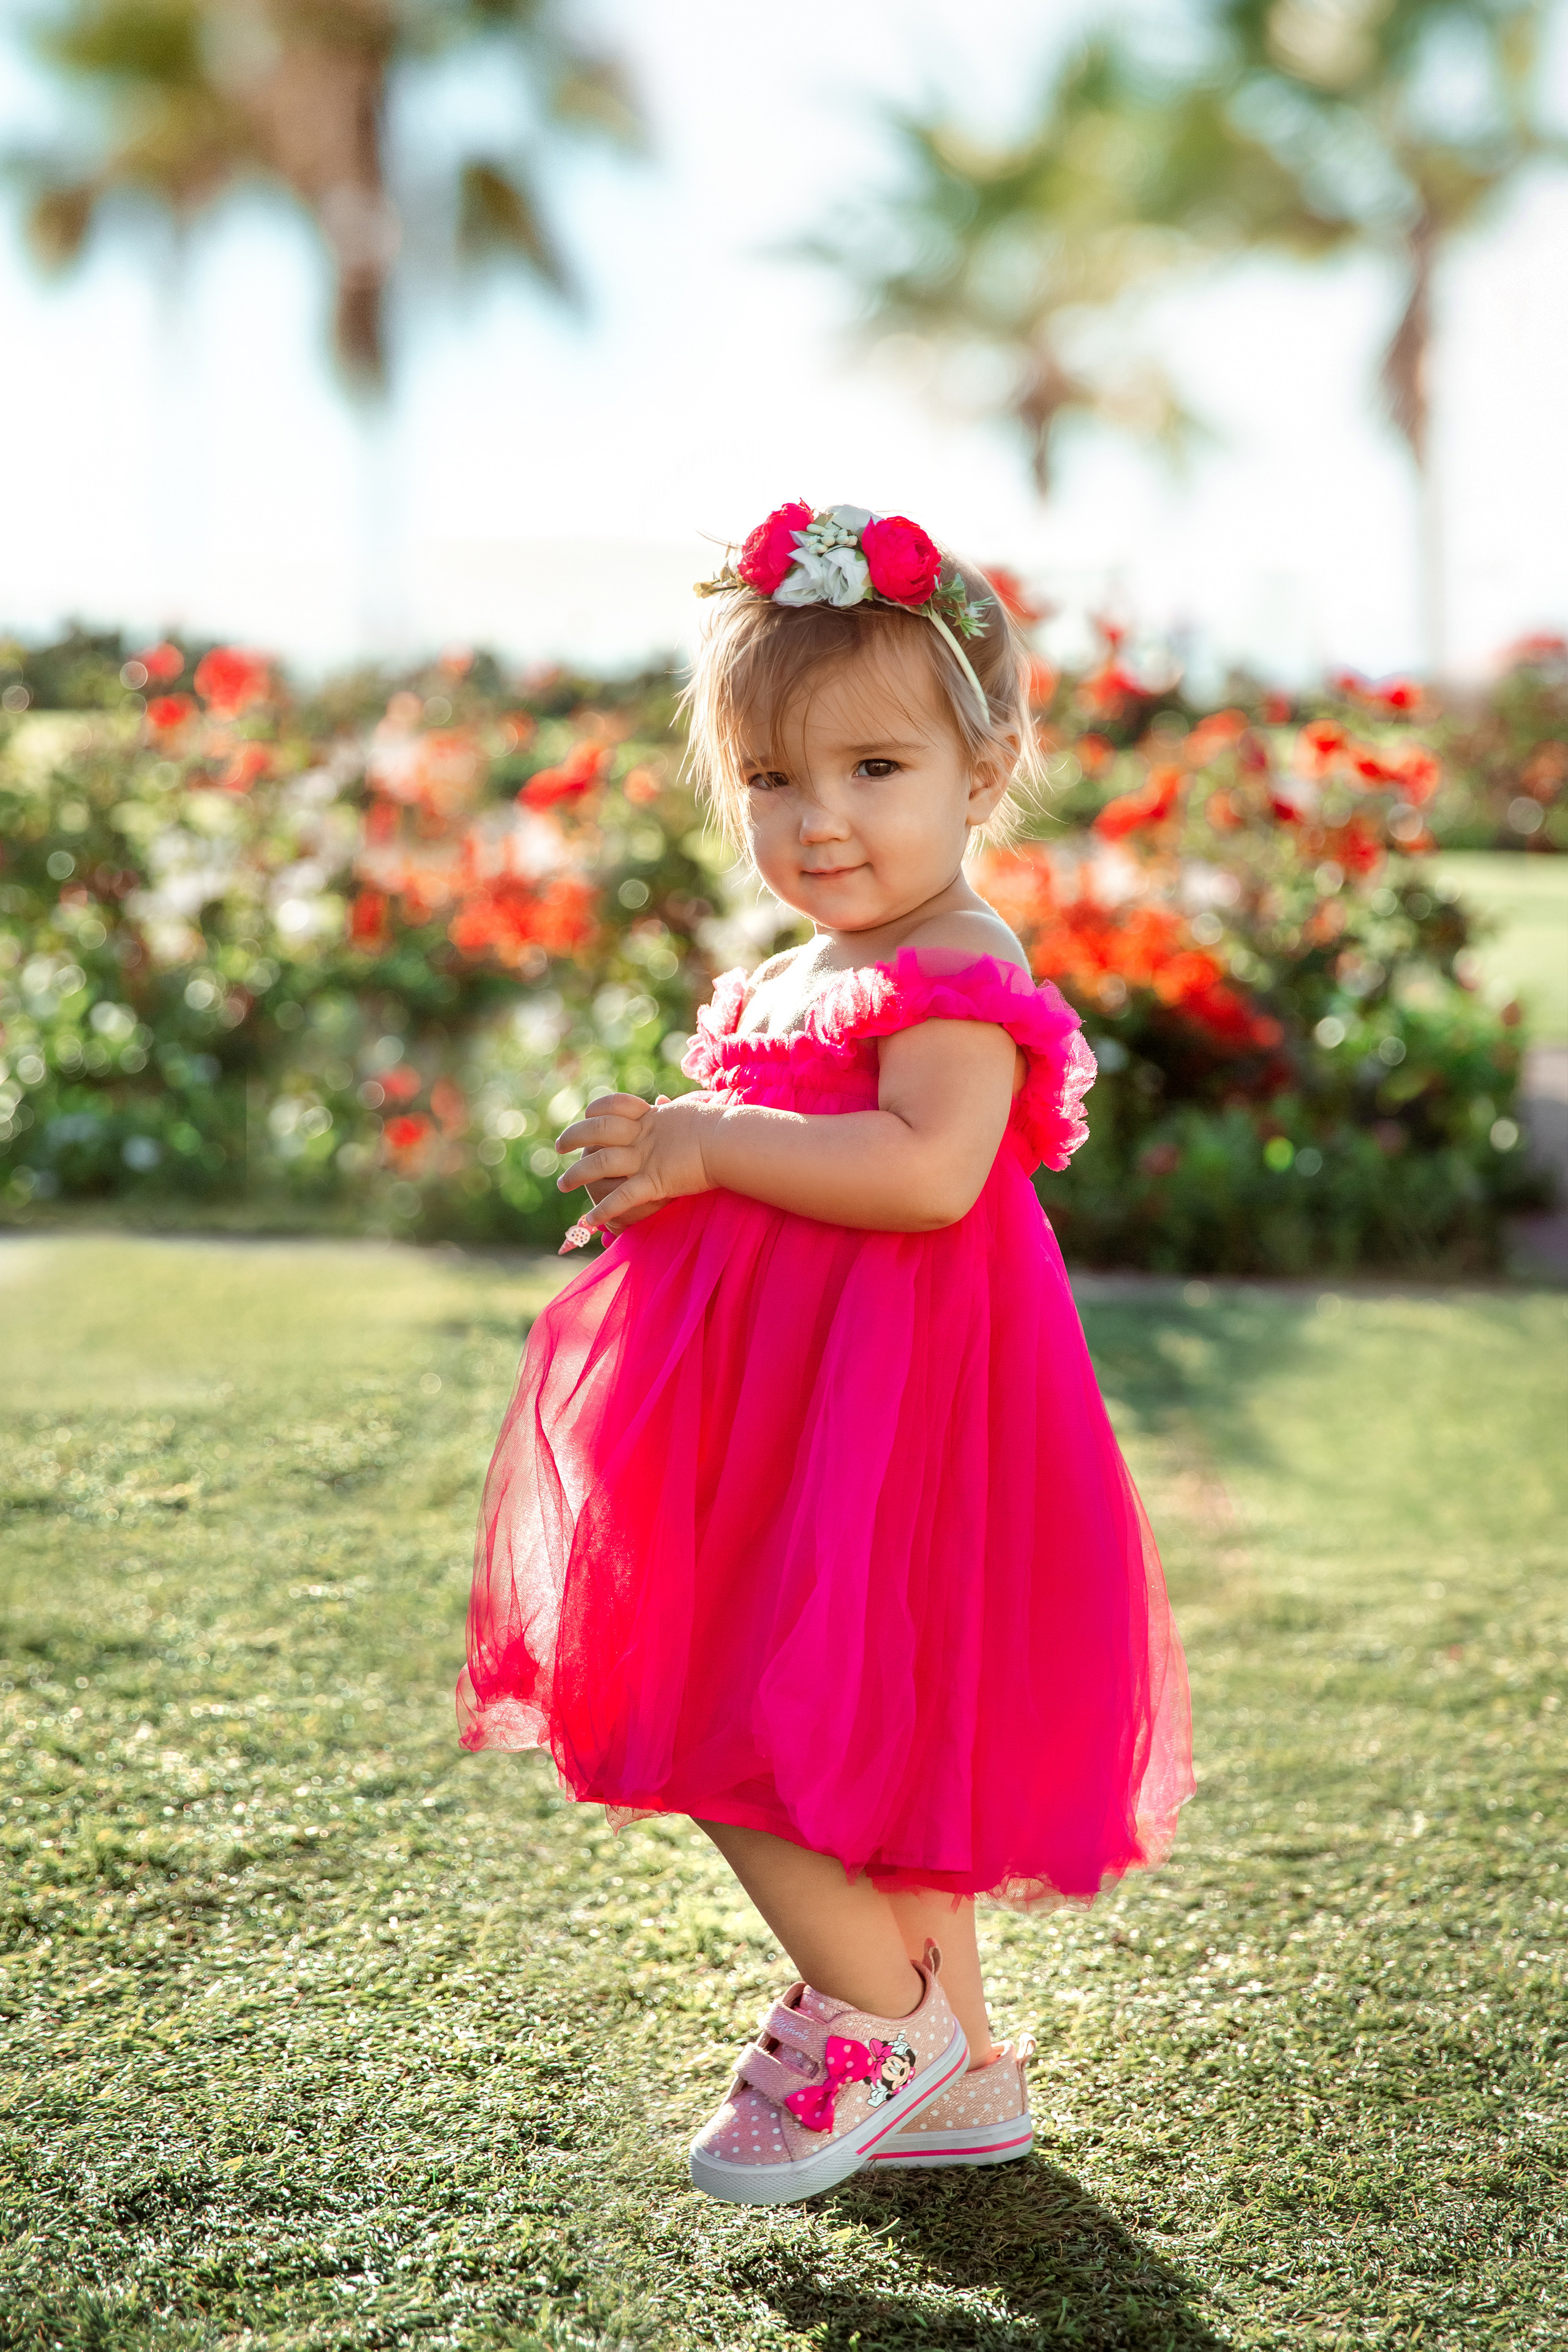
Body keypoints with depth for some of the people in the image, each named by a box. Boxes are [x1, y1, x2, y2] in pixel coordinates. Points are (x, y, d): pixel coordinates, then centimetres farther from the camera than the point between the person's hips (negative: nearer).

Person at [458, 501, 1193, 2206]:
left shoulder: (957, 976, -15)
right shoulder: (805, 980, 15)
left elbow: (928, 1171, -30)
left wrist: (710, 1142, -25)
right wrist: (665, 1168, 9)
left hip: (879, 1410, -10)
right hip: (796, 1402, 10)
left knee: (745, 1735, -9)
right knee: (859, 1759, 17)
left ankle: (877, 2023, 10)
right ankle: (962, 2074, 30)